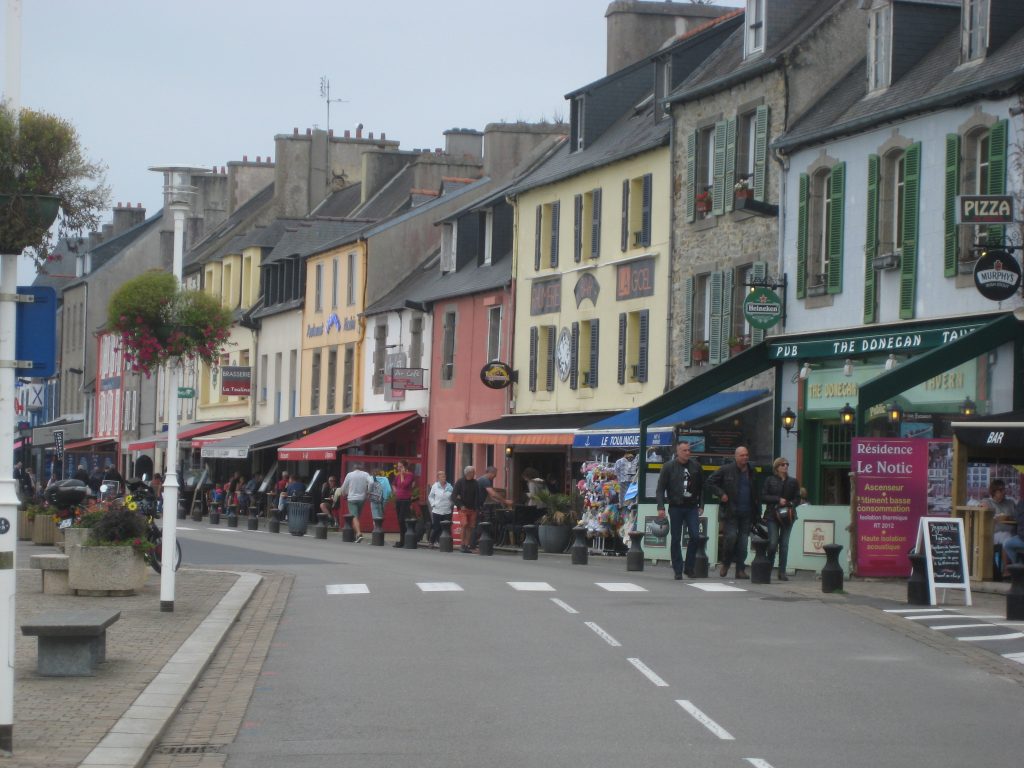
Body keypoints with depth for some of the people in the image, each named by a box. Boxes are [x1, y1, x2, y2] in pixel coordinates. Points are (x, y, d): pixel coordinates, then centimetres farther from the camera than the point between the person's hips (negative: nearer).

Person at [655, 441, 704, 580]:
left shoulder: (695, 466, 6)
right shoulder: (669, 467, -2)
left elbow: (701, 487, 14)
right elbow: (660, 488, -3)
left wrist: (700, 504, 11)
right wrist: (661, 507, -12)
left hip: (692, 507, 2)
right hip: (676, 508, -2)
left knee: (695, 536, -8)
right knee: (676, 539, 2)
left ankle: (688, 567, 6)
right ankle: (678, 570, 8)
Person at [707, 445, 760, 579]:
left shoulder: (752, 472, 10)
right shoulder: (726, 470, -2)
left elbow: (756, 493, 17)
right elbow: (710, 482, 3)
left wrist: (758, 512, 10)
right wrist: (721, 494, -8)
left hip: (746, 513, 4)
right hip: (730, 512, -4)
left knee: (743, 541, 2)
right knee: (731, 536, -13)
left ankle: (740, 570, 7)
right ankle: (725, 563, 11)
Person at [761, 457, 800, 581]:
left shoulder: (793, 482, 10)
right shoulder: (770, 481, 5)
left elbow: (797, 498, 9)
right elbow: (763, 497, -1)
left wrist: (789, 504, -10)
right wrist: (778, 500, -12)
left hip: (788, 516, 2)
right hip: (773, 515, -2)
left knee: (784, 544, 1)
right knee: (773, 543, -11)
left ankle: (782, 572, 5)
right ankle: (768, 569, 7)